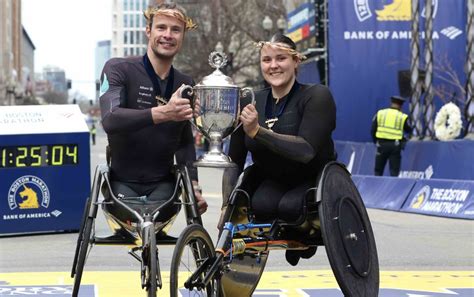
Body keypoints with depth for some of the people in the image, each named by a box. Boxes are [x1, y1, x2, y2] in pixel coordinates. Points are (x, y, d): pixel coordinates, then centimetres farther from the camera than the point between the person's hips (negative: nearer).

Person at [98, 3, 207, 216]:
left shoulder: (185, 85, 7)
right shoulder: (118, 69, -8)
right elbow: (110, 120, -25)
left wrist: (193, 185, 3)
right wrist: (162, 113, -37)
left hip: (162, 183, 3)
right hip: (123, 181, -3)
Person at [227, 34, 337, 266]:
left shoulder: (316, 96, -16)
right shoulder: (251, 105, -3)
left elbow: (306, 150, -30)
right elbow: (234, 161, 0)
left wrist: (257, 131, -36)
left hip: (314, 181, -3)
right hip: (272, 183, 3)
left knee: (289, 206, -34)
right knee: (261, 205, -30)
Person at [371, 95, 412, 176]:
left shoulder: (380, 113, 4)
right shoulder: (402, 117, -1)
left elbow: (373, 130, 4)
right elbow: (408, 130, 11)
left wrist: (376, 141, 15)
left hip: (381, 144, 2)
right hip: (395, 145, -2)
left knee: (378, 171, 10)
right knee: (394, 172, 2)